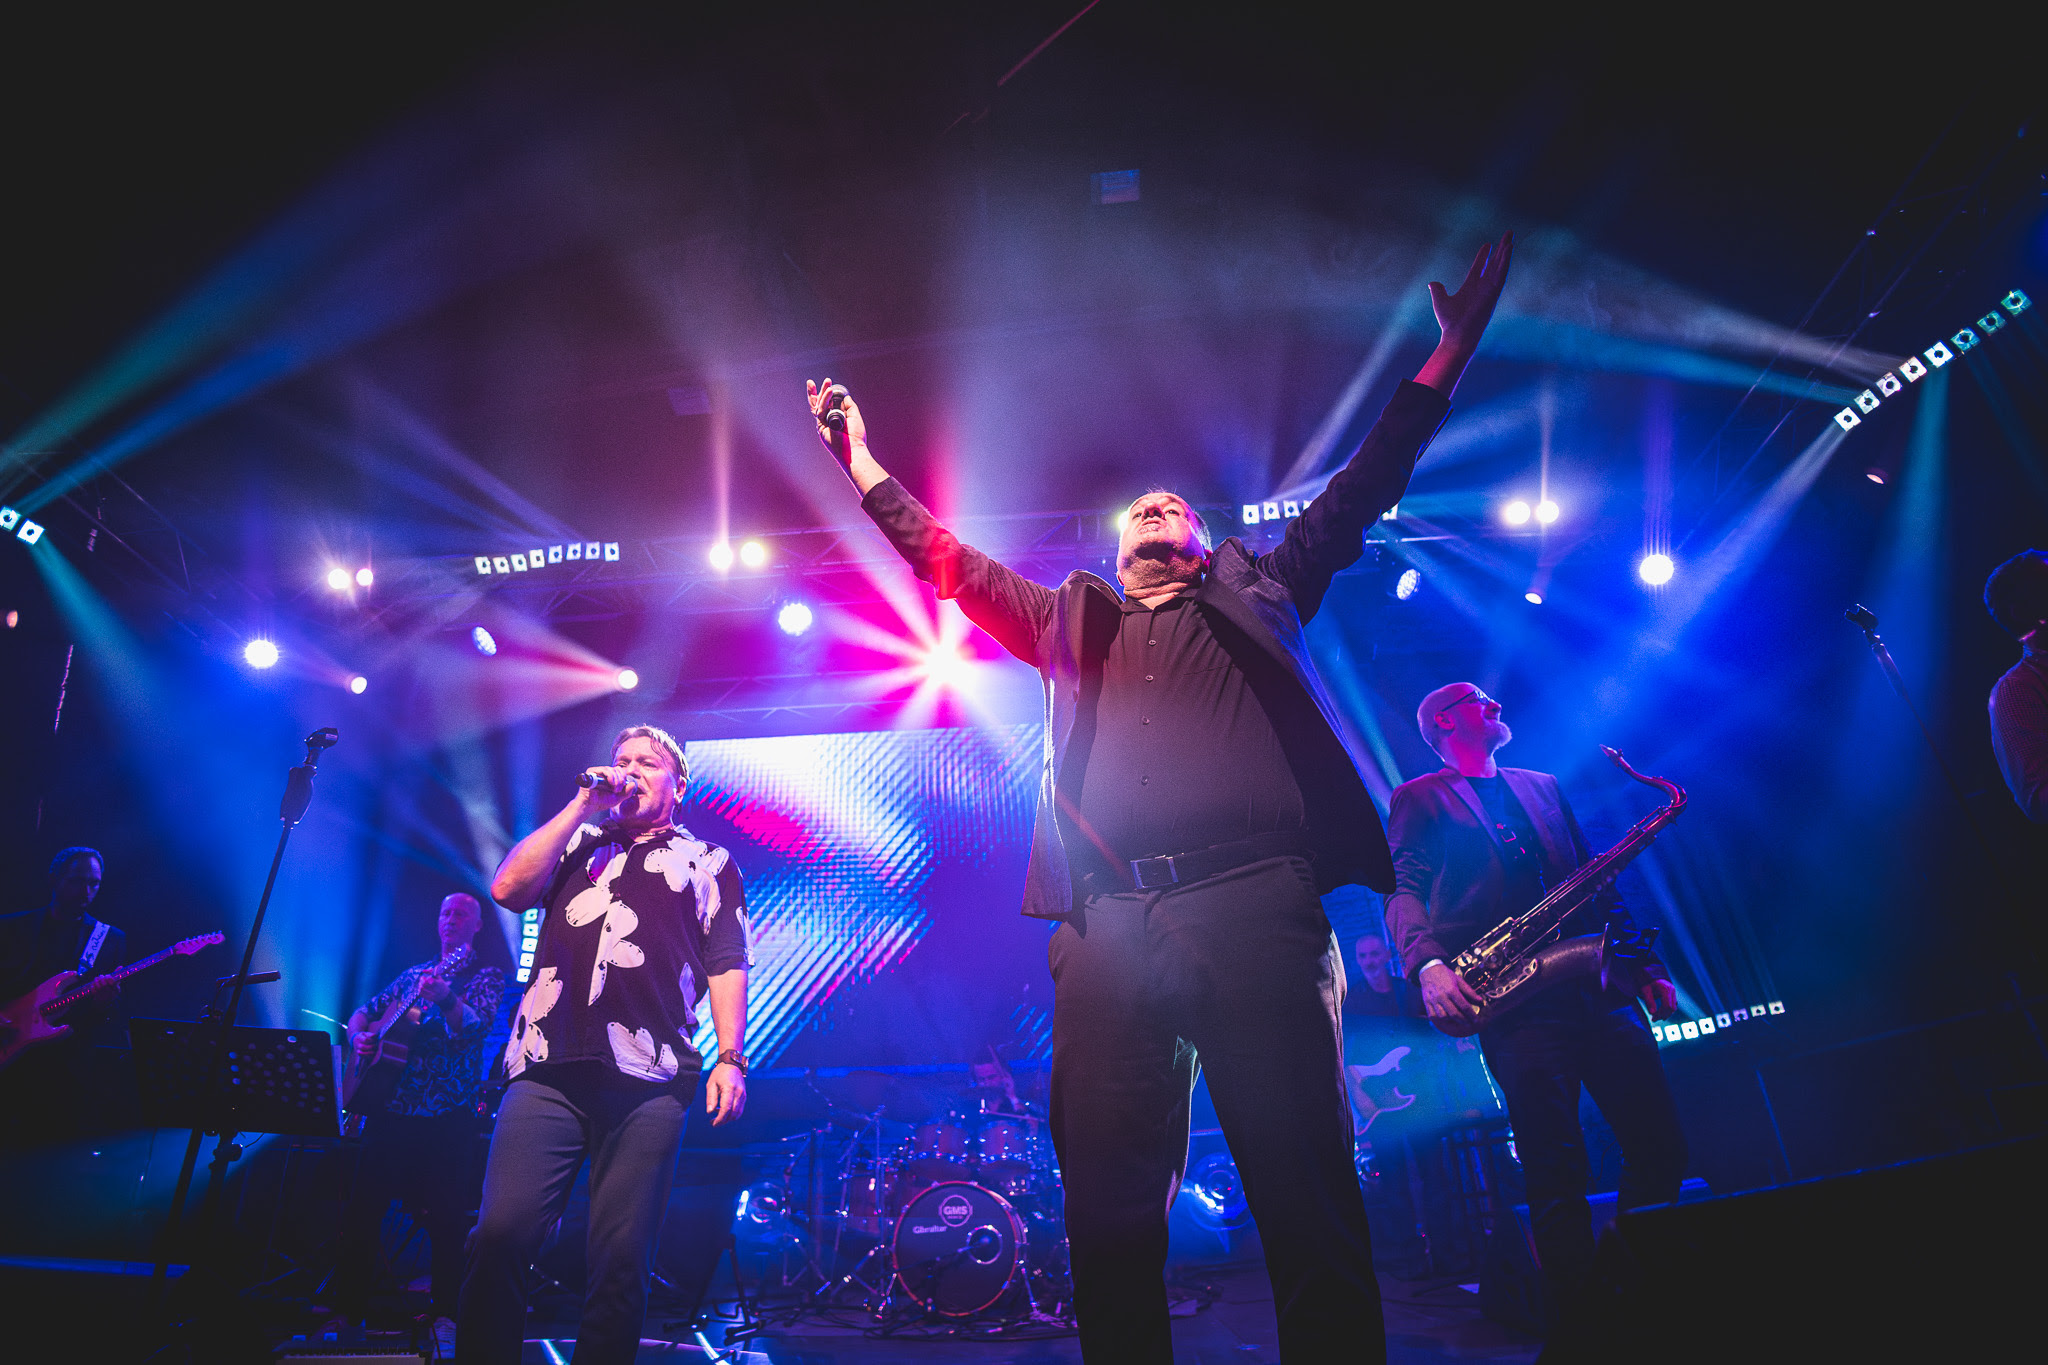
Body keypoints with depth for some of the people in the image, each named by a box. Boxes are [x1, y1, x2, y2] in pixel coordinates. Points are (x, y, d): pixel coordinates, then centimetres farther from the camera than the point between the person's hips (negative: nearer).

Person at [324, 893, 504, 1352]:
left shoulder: (486, 977, -1)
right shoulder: (414, 974, 17)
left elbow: (475, 1026, -19)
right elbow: (365, 1011, 22)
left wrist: (445, 998, -39)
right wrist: (358, 1036, -1)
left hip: (447, 1116, -5)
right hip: (390, 1107, 5)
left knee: (445, 1219, -5)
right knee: (361, 1210, 6)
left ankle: (445, 1316, 5)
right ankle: (347, 1310, 20)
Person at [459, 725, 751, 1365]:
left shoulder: (709, 862, 17)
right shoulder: (575, 844, 24)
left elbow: (726, 966, 9)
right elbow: (507, 887, 5)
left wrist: (730, 1059, -3)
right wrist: (584, 804, 5)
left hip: (649, 1080, -2)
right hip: (547, 1071, 2)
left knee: (621, 1259, 0)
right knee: (499, 1238, -7)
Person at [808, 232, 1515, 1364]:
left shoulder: (1258, 593, 23)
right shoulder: (1071, 620, 27)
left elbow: (1359, 491, 21)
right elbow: (948, 560, 29)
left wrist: (1449, 352, 19)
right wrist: (860, 459, 30)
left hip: (1253, 899, -1)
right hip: (1110, 921, 2)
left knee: (1304, 1181, -1)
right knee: (1109, 1202, 2)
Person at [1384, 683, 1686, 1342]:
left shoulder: (1542, 786, 25)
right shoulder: (1417, 799, 8)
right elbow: (1402, 891, -4)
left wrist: (1645, 963, 13)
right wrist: (1427, 965, -22)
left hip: (1598, 983, 6)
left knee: (1661, 1147, 4)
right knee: (1557, 1171, -8)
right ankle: (1581, 1324, 6)